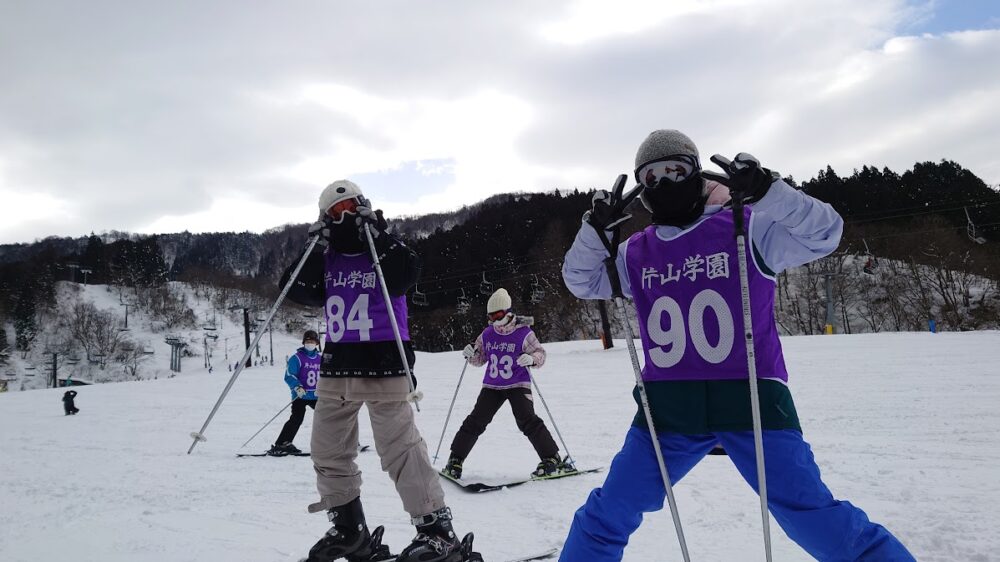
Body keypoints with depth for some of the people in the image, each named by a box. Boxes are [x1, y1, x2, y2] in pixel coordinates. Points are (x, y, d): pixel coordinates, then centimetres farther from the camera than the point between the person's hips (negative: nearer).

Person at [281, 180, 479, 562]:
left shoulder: (385, 251, 2)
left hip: (383, 365, -6)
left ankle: (437, 531, -2)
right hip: (336, 368, 6)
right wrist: (317, 248, -4)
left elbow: (407, 275, -18)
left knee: (400, 451, -10)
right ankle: (349, 530, 25)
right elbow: (296, 290, 2)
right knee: (328, 453, 11)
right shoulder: (326, 260, 14)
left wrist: (377, 235, -14)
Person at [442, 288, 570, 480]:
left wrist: (532, 359, -29)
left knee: (527, 421, -19)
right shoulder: (487, 335, 3)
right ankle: (455, 461, 9)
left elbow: (540, 353, -6)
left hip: (518, 385, -4)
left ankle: (552, 459, -8)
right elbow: (480, 359, 13)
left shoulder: (524, 333, -10)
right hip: (492, 386, 4)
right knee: (475, 422, -2)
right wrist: (471, 354, -9)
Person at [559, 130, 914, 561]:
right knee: (607, 517, 7)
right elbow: (582, 281, 15)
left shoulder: (747, 230, -1)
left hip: (750, 400, -3)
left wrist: (765, 191, -21)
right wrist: (595, 228, -2)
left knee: (816, 521, -6)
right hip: (668, 408, 3)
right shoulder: (637, 253, 9)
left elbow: (824, 233, -7)